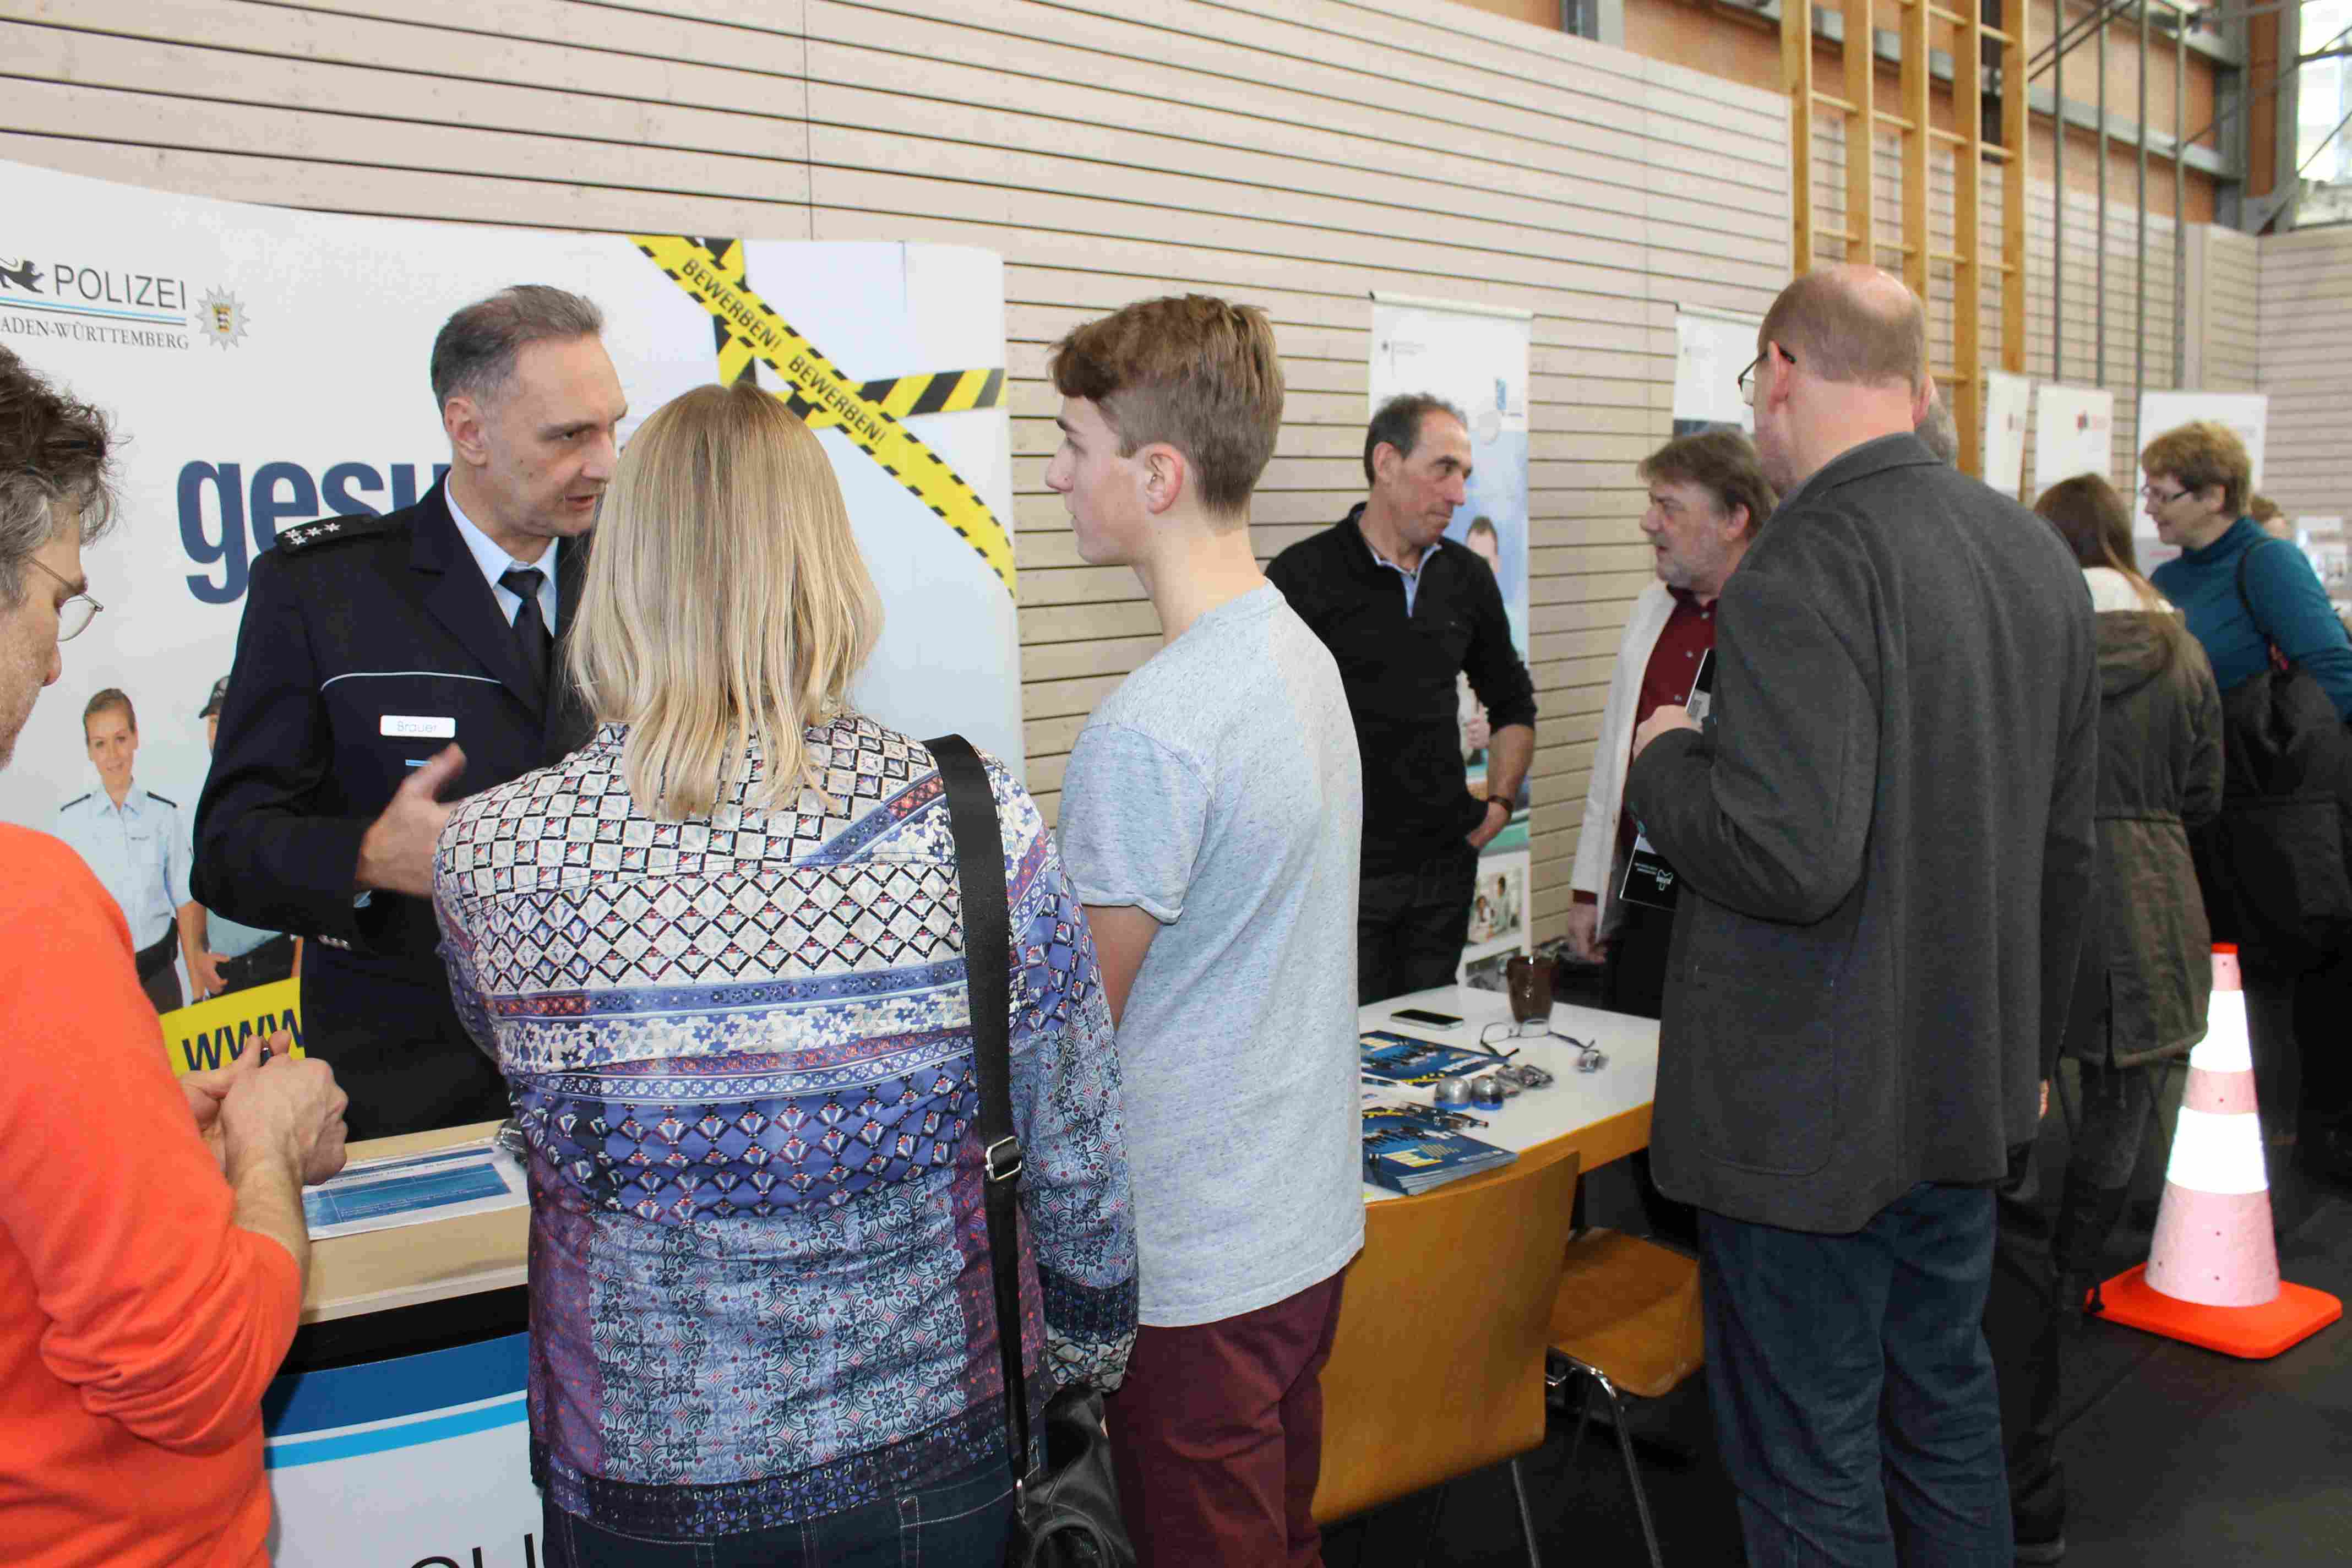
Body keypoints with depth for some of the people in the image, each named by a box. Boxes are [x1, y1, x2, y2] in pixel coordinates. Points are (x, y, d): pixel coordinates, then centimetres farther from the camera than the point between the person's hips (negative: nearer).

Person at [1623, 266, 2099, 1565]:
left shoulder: (1801, 566, -21)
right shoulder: (2039, 554, 6)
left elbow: (1788, 858, -29)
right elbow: (2065, 848, 13)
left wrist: (1667, 760, -9)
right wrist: (2028, 1042, 23)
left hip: (1811, 1107, -8)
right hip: (1970, 1090, 8)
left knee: (1808, 1463, 8)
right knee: (1945, 1409, 23)